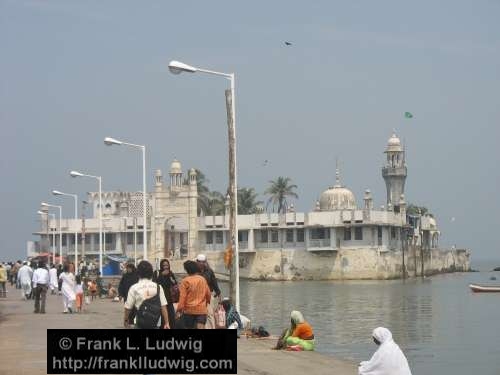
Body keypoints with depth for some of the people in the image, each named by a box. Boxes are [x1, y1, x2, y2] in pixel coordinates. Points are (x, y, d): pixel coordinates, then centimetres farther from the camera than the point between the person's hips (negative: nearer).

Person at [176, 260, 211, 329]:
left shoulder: (185, 281, -7)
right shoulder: (202, 279, 5)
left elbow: (182, 297, -11)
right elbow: (208, 294, 12)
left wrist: (179, 310, -10)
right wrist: (206, 302, 31)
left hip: (189, 310, -2)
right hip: (201, 310, 2)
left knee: (188, 327, 13)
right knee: (200, 327, -8)